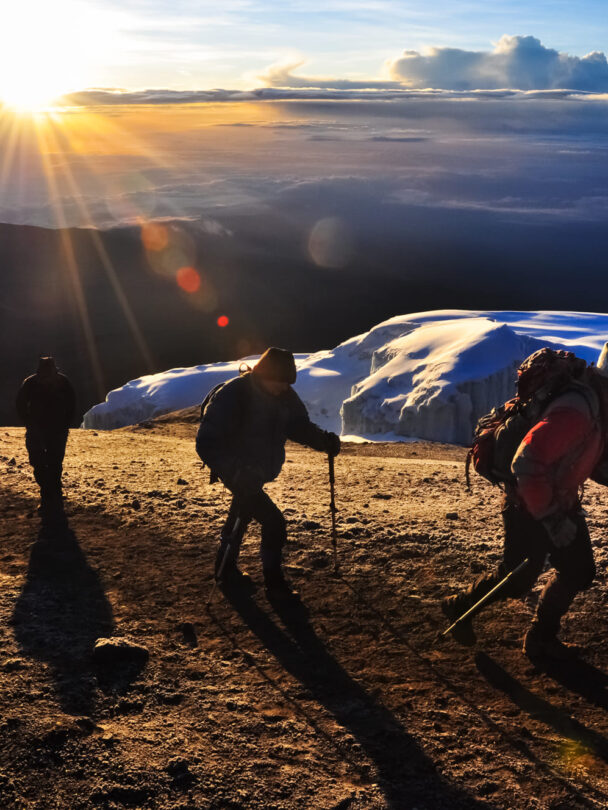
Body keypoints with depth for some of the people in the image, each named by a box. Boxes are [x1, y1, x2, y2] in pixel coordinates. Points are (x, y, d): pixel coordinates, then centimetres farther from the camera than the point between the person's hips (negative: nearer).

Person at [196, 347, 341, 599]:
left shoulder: (285, 397, -7)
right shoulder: (232, 396, -29)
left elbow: (300, 426, 5)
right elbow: (206, 442, -30)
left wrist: (324, 440, -16)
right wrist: (235, 470, -43)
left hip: (259, 472, 8)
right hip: (238, 473, -8)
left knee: (243, 514, 26)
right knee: (273, 522, -15)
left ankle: (226, 569, 47)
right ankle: (274, 583, 1)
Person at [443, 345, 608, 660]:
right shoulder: (576, 411, -32)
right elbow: (527, 463, -33)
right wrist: (551, 519, -27)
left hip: (560, 504, 9)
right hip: (528, 508, -9)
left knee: (579, 573, 11)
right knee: (517, 580, 4)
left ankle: (540, 639, 24)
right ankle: (459, 607, 27)